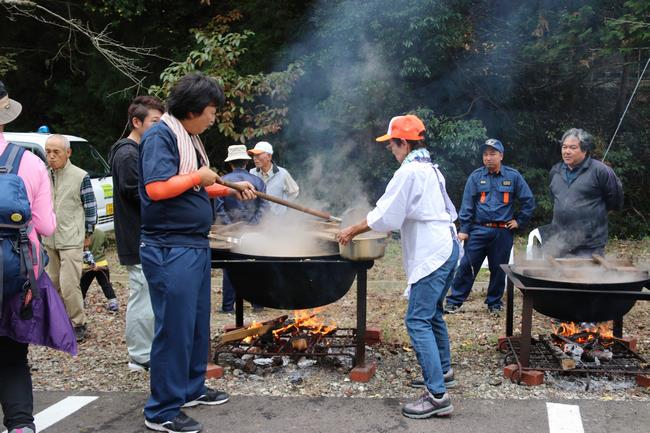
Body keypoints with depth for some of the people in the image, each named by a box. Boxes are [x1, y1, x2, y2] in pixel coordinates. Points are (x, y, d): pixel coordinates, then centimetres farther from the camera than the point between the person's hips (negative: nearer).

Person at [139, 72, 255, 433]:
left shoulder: (190, 138, 15)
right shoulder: (160, 136, -14)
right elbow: (157, 187, -27)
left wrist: (231, 189, 16)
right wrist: (199, 177, -15)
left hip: (195, 245, 10)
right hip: (170, 250, -10)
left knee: (197, 324, 18)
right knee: (174, 328, -4)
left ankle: (191, 389, 33)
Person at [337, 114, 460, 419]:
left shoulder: (408, 171, -14)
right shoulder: (431, 169, 15)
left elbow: (384, 216, -16)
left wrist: (352, 231, -3)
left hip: (431, 255, -10)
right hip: (447, 246, 10)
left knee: (418, 322, -11)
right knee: (432, 313, 23)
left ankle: (437, 396, -14)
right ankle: (442, 369, 38)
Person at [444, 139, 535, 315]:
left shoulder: (513, 176, 1)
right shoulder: (476, 176, 2)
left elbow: (529, 201, 8)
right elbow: (467, 205, 1)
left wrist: (520, 221, 5)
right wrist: (464, 229, -4)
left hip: (503, 232, 0)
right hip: (479, 230, 0)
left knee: (498, 270, 9)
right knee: (466, 266, -3)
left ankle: (494, 303, 23)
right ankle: (454, 301, 3)